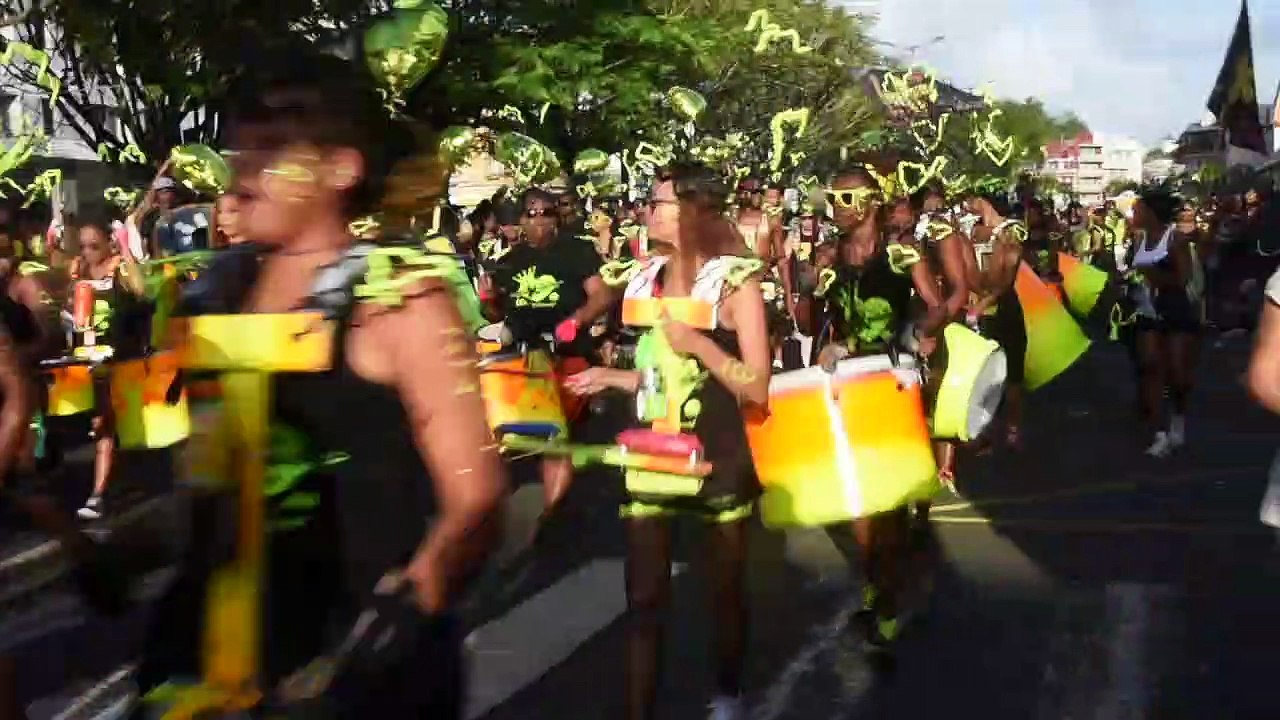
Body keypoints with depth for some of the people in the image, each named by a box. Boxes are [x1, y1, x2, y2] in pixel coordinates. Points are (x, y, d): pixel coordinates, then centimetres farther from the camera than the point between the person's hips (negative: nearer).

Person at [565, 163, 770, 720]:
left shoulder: (735, 284, -9)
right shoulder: (647, 280, 5)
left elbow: (757, 388, -13)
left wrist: (699, 344, -21)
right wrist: (610, 378, 2)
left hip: (718, 456, -3)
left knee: (726, 585, 12)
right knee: (643, 595, 0)